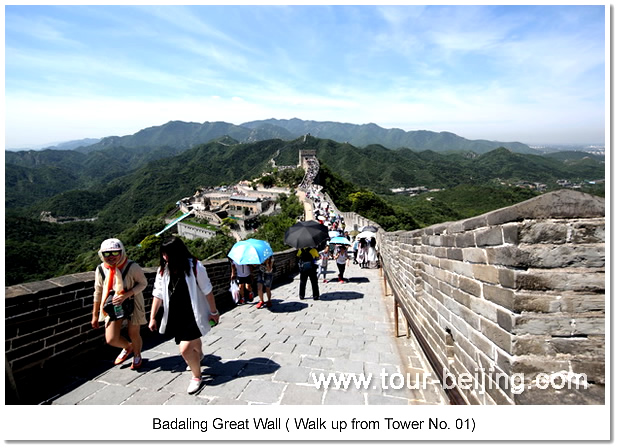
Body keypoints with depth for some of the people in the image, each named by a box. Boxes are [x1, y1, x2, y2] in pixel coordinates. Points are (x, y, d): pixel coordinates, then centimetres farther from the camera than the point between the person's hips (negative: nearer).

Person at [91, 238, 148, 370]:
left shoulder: (132, 267, -22)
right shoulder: (101, 270, -9)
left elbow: (143, 283, -9)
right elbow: (98, 293, 3)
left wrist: (126, 295, -25)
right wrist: (95, 315, 9)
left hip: (132, 305, -3)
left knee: (134, 334, 9)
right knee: (111, 339, -2)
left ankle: (137, 355, 43)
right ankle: (127, 347, 35)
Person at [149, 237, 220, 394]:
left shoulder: (194, 266, -19)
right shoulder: (163, 269, -5)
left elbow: (207, 291, -11)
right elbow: (158, 294, 2)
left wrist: (214, 312, -6)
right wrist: (152, 318, 3)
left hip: (193, 314, -5)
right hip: (175, 315, 5)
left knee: (185, 349, -12)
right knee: (193, 339, 25)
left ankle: (197, 376, 17)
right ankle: (198, 355, 62)